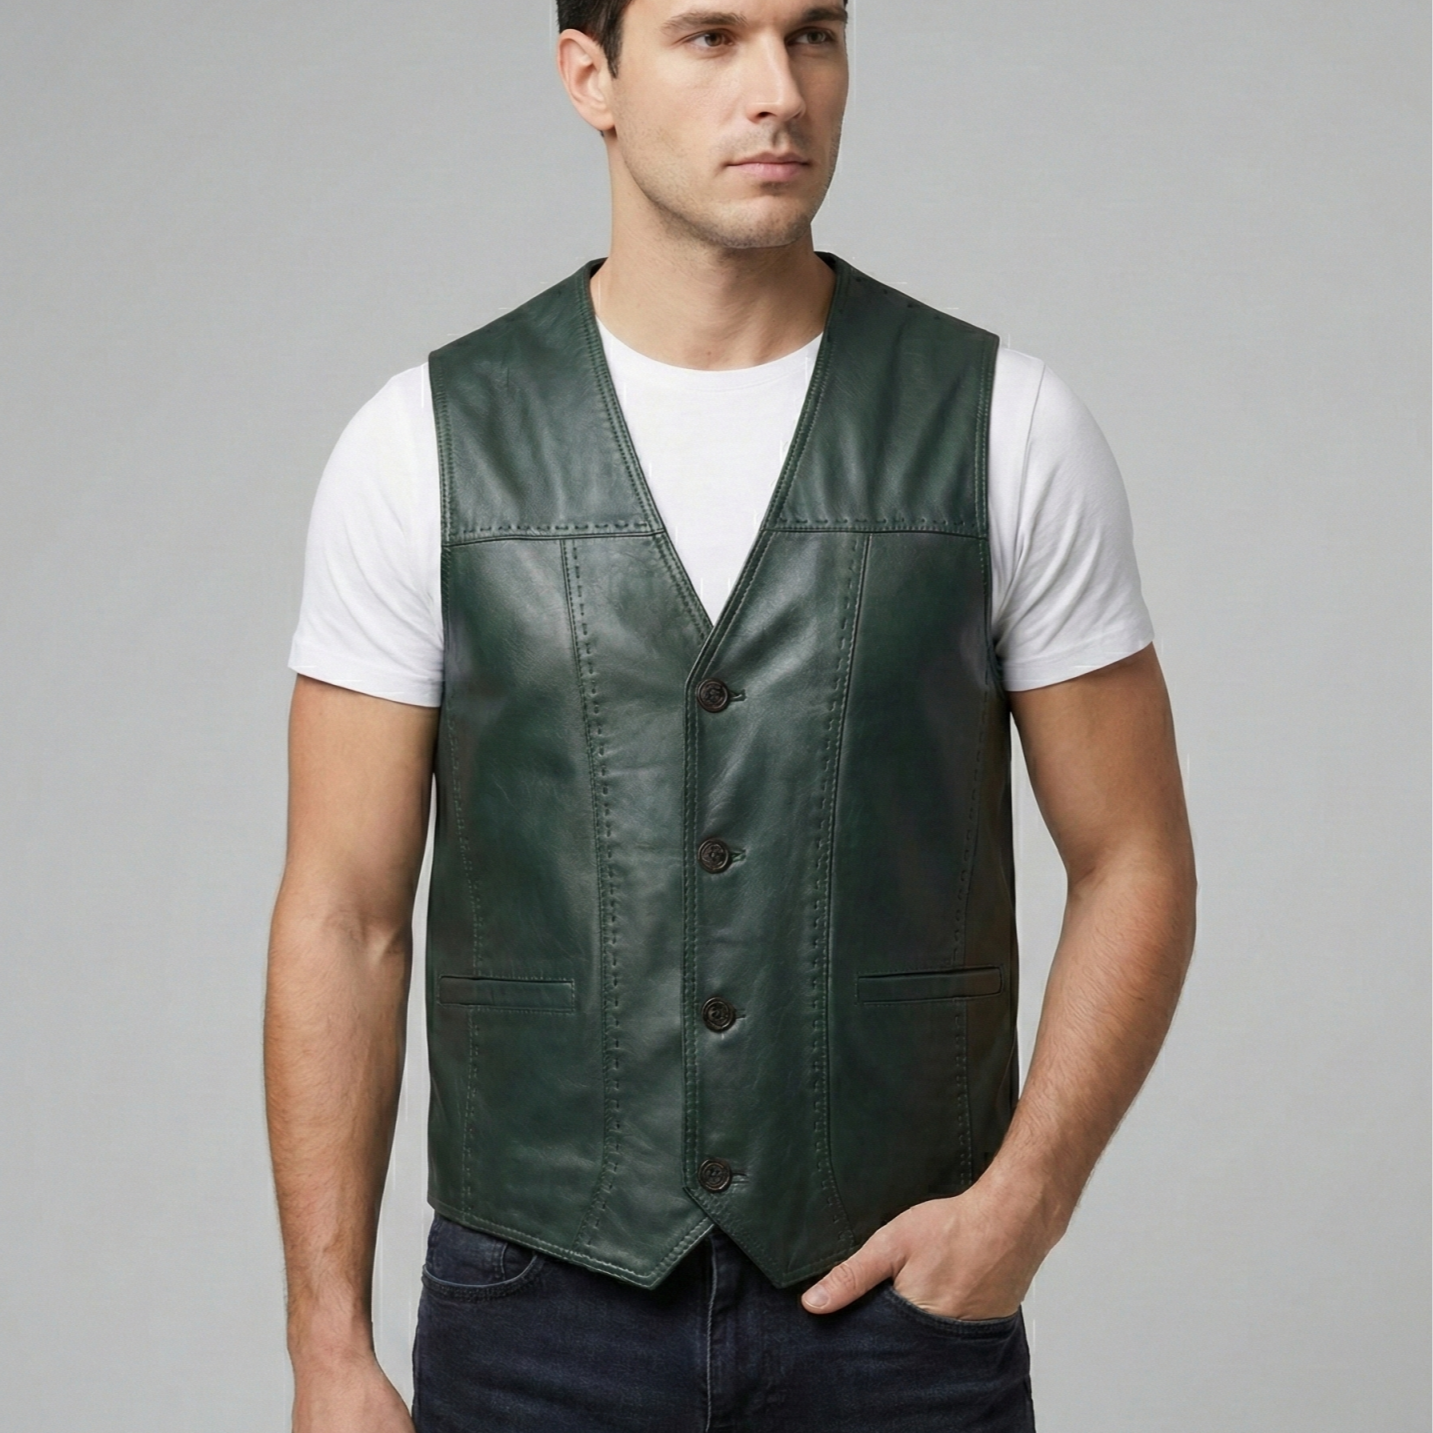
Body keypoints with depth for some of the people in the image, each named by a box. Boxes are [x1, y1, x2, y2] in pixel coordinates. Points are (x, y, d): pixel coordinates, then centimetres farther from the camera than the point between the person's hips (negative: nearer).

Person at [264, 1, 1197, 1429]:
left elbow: (1133, 862, 2)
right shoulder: (425, 444, -3)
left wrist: (1024, 1200, -12)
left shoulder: (1007, 428, -4)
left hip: (902, 1302, 0)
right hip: (538, 1310, 0)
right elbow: (343, 913, -1)